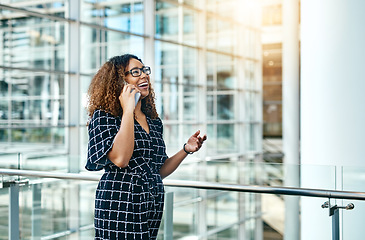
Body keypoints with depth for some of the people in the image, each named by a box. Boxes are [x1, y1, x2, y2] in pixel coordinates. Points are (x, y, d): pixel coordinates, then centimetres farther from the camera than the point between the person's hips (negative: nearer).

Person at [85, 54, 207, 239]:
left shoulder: (154, 121, 13)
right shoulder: (104, 116, -6)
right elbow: (120, 159, -23)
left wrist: (186, 149, 3)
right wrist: (128, 110, -17)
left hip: (153, 208, 6)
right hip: (119, 207, -6)